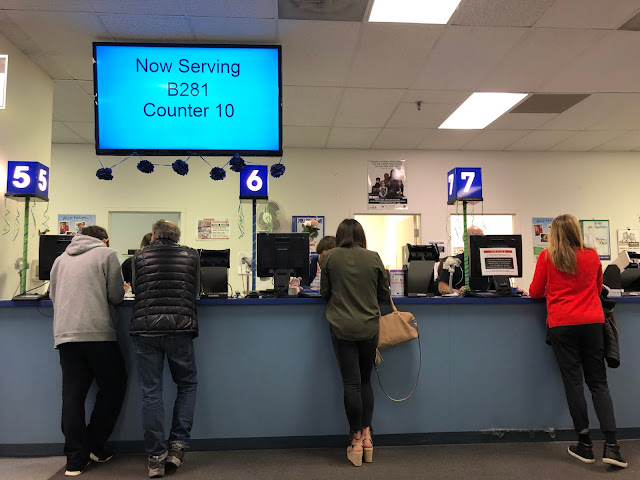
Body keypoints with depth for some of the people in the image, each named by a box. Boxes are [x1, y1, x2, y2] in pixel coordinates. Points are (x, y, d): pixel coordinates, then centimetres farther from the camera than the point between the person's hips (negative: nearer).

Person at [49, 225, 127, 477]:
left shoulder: (60, 259, 18)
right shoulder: (106, 254, 3)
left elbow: (53, 295, 23)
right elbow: (116, 296, -1)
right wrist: (122, 289, 20)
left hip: (64, 334, 5)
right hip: (97, 332, -5)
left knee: (72, 395, 5)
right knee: (113, 386, 11)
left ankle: (75, 458, 7)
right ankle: (94, 444, 14)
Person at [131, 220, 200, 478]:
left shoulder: (140, 256, 11)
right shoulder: (191, 255, 11)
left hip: (145, 329, 1)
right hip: (180, 328, 0)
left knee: (151, 393, 8)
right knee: (187, 385, 18)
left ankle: (156, 457, 13)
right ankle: (177, 446, 13)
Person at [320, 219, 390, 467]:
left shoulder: (330, 257, -5)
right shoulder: (373, 258, -3)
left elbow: (324, 292, 3)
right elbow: (384, 295, 6)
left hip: (342, 327, -1)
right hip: (369, 327, 2)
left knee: (351, 383, 4)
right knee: (365, 381, 16)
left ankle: (356, 440, 11)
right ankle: (367, 436, 17)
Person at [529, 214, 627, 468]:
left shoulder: (547, 257, -3)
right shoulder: (592, 256, 5)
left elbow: (536, 292, 5)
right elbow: (598, 289, 20)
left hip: (562, 325, -2)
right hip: (592, 322, 2)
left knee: (573, 382, 5)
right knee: (598, 382, 10)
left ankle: (585, 445, 12)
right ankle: (611, 445, 3)